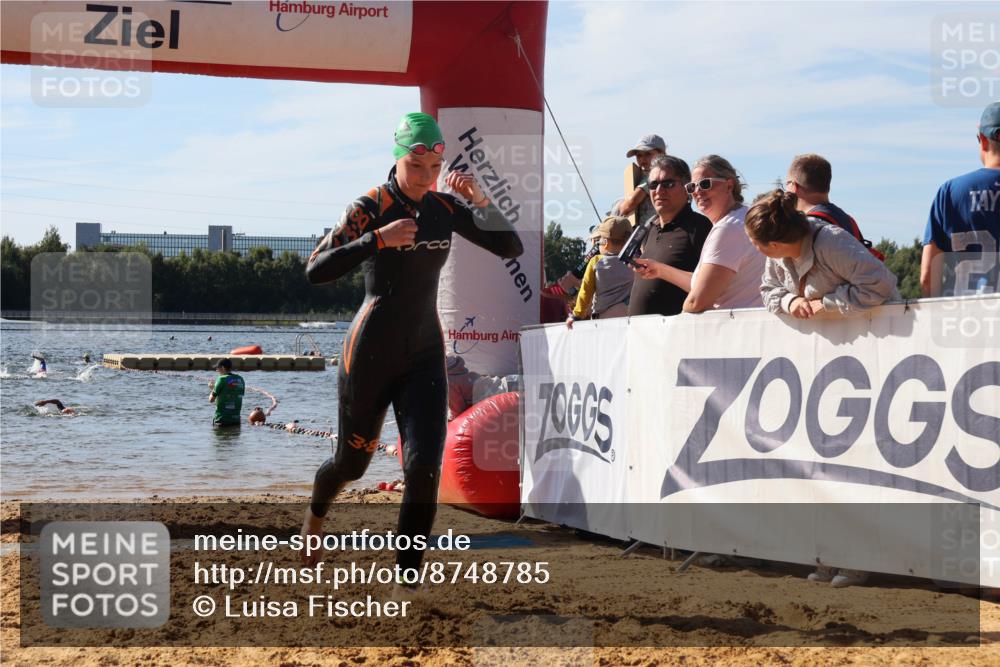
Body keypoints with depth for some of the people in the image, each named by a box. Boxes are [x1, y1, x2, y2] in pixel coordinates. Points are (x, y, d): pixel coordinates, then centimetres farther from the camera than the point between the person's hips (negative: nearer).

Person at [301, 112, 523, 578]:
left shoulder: (444, 208, 3)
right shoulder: (371, 207, -12)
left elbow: (511, 248, 2)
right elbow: (316, 271, -21)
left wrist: (481, 201, -14)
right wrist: (378, 240, -31)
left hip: (425, 356, 3)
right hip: (370, 355, -3)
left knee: (424, 468, -14)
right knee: (352, 463, 14)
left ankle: (406, 581, -8)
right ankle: (316, 513, 49)